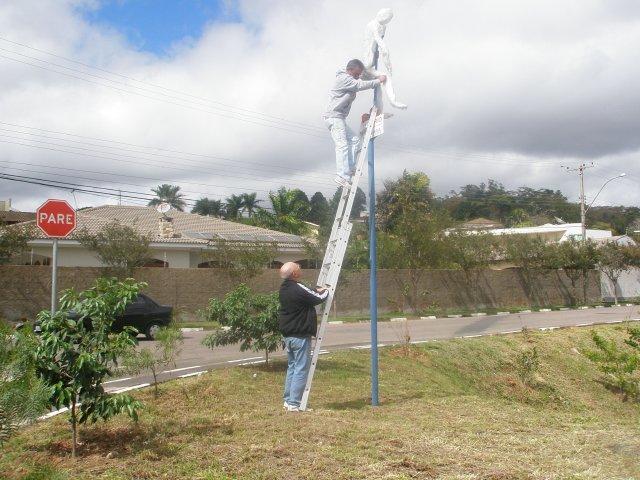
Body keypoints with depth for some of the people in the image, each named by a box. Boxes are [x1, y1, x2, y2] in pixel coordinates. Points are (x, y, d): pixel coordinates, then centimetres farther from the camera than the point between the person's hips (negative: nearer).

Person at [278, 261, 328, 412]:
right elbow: (319, 298, -12)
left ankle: (288, 400, 22)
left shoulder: (284, 288, 8)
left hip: (288, 335, 9)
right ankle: (294, 404, -5)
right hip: (300, 336, -9)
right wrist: (325, 291, 8)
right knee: (301, 369, -4)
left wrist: (317, 291, 11)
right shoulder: (298, 289, -20)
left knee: (292, 366, 17)